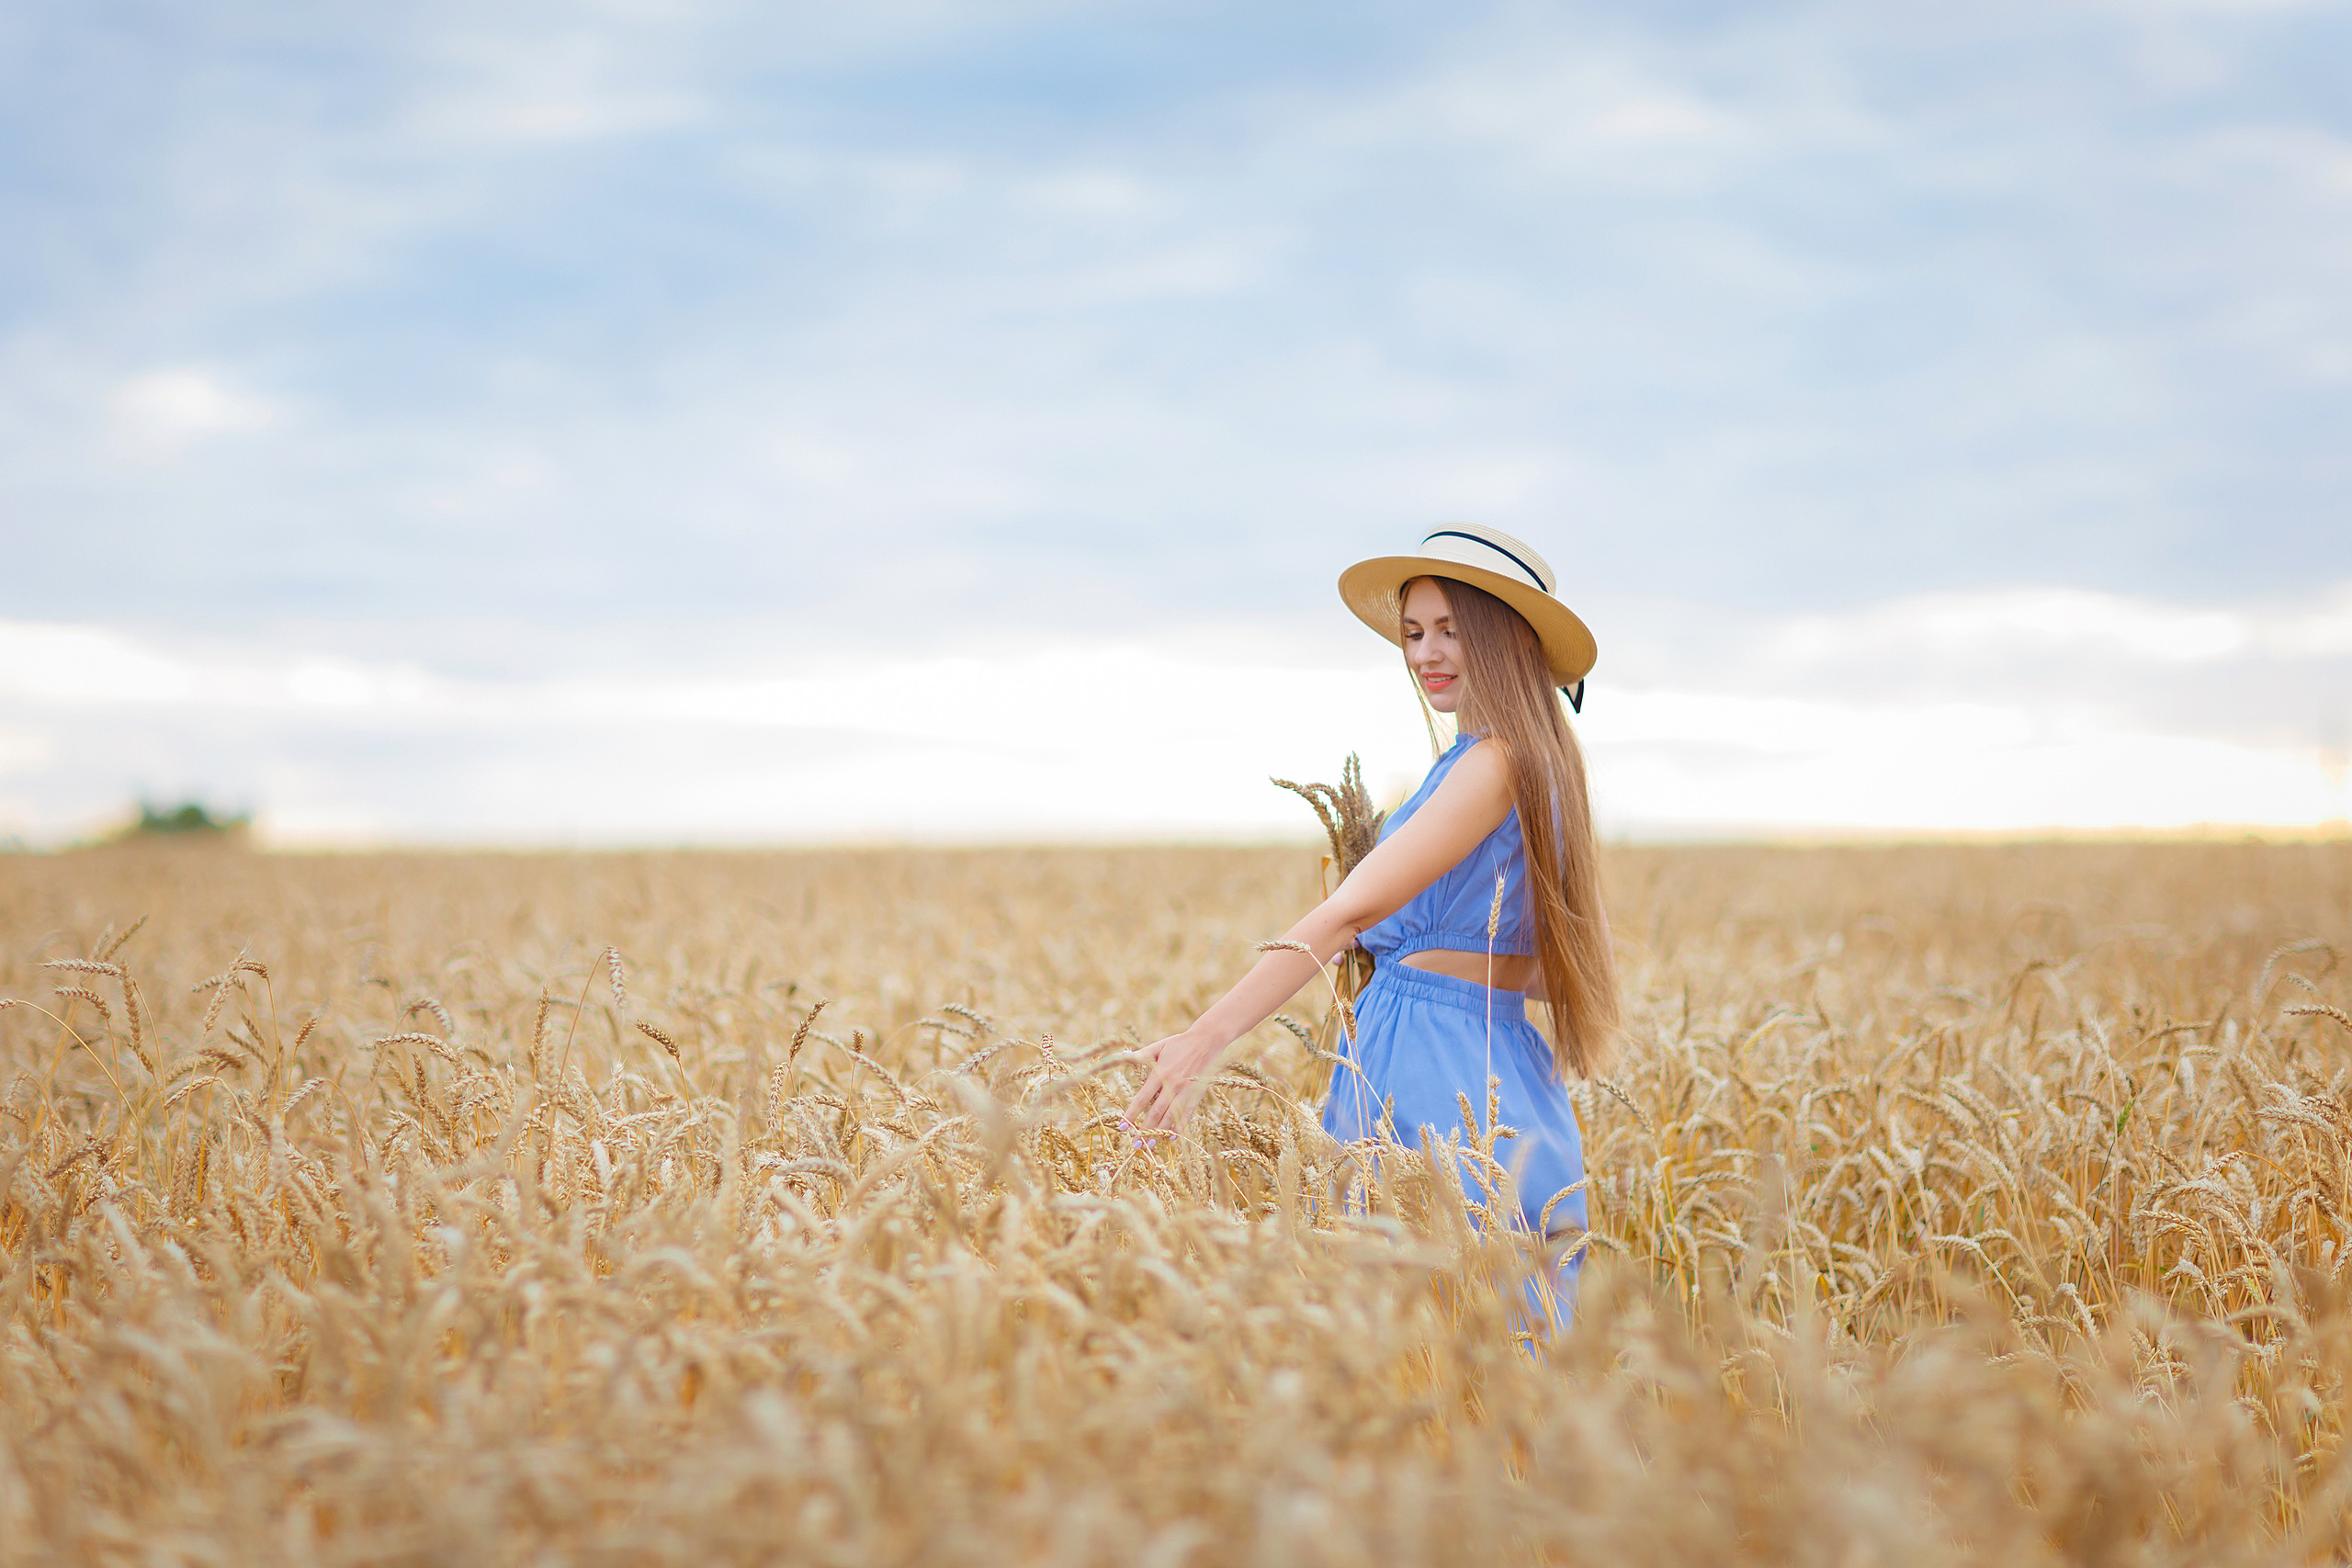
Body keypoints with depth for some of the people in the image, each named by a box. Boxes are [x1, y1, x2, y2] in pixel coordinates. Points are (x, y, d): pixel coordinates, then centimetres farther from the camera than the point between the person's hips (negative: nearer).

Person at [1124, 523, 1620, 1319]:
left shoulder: (1495, 761, -14)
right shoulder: (1538, 762, 16)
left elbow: (1352, 909, -24)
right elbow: (1548, 972, 19)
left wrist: (1209, 1036, -30)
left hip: (1441, 1079, -10)